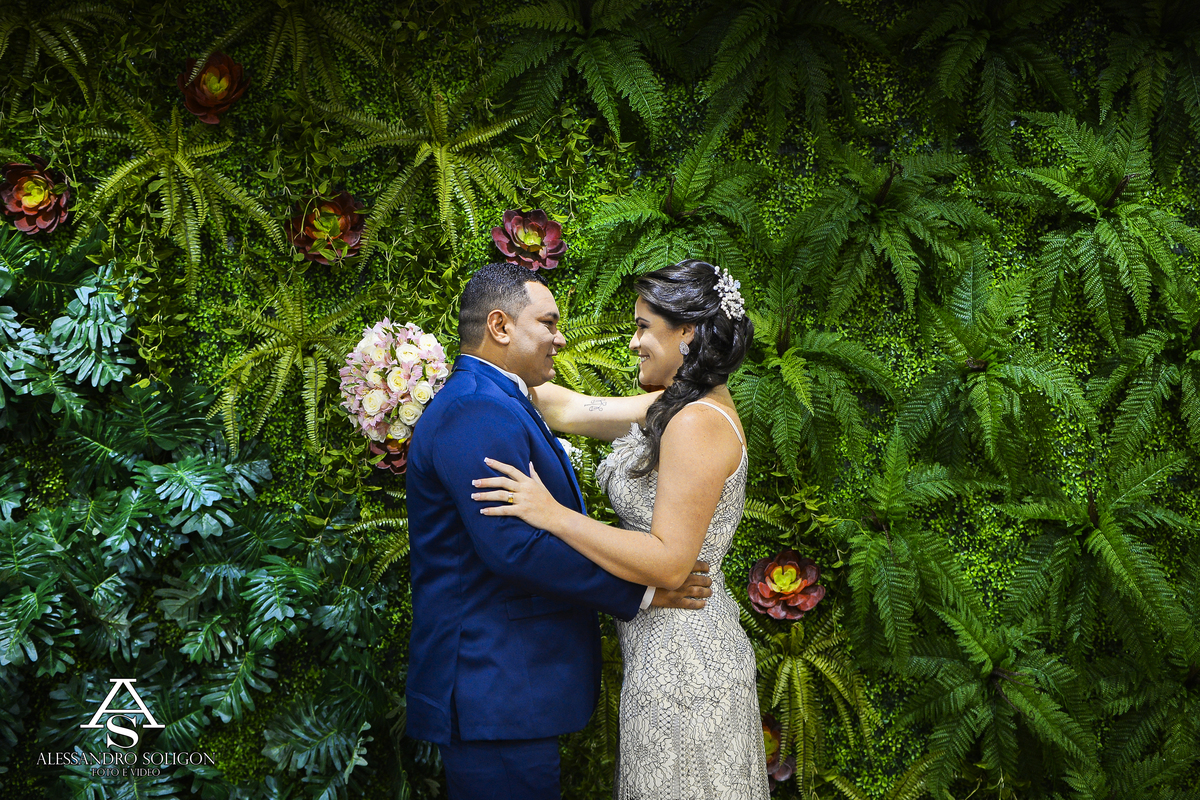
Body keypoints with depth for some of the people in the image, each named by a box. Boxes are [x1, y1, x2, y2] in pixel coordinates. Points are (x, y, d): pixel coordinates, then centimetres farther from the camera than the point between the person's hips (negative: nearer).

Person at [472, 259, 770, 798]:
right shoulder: (679, 408, 9)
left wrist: (553, 514, -24)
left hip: (681, 662, -10)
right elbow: (569, 409, 14)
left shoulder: (699, 423, -21)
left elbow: (668, 563, -25)